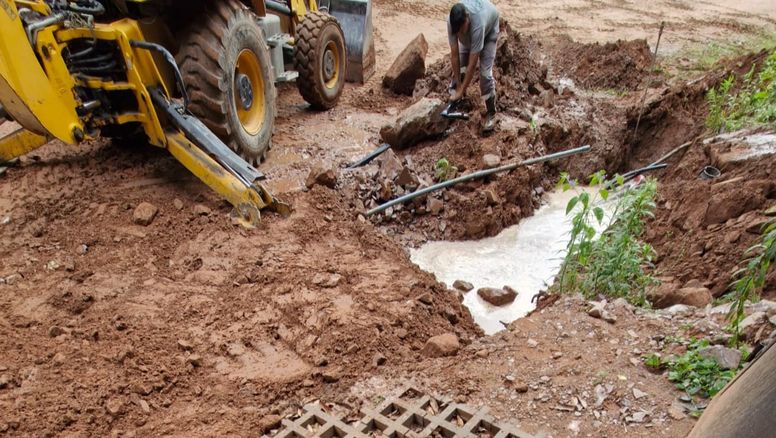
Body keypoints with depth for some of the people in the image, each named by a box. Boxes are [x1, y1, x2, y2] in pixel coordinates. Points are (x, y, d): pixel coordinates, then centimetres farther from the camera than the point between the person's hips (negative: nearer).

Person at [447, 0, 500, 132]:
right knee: (459, 65, -6)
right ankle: (454, 101, 14)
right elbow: (454, 54, -28)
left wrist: (461, 91, -36)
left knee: (485, 72, -15)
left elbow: (472, 63, -41)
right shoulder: (451, 21, -36)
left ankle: (491, 113, -4)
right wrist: (458, 86, -25)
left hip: (489, 28, -4)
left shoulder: (478, 24, -48)